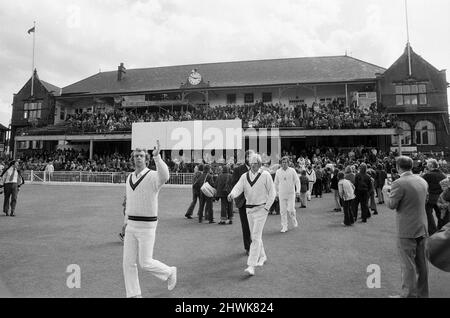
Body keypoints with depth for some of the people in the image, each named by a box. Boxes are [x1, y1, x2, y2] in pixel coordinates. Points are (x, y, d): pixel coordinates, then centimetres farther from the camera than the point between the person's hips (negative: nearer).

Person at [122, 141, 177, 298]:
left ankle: (170, 272, 26)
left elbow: (165, 176, -40)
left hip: (147, 226, -6)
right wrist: (127, 222, 21)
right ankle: (134, 295, 18)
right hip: (132, 226, 6)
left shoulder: (154, 176, -12)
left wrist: (157, 156, -45)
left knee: (145, 263, -2)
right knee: (128, 262, 4)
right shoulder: (130, 178, 11)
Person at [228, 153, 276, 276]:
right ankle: (262, 257, 38)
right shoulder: (244, 176, 5)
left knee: (256, 237, -11)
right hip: (249, 209, 6)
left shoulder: (265, 175, -7)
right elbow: (238, 188, -9)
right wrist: (232, 194, -31)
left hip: (261, 209, -5)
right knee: (255, 235, 17)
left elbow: (272, 192, -3)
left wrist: (266, 207, -10)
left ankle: (251, 266, -10)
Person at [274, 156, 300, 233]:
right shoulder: (278, 172, 5)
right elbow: (276, 183, 15)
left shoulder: (292, 170, 0)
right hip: (282, 194, 2)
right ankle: (284, 227, 9)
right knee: (283, 211, 0)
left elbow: (297, 181, 2)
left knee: (290, 209, -6)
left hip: (291, 193, -2)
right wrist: (276, 192, 17)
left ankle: (294, 220, 26)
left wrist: (298, 190, -10)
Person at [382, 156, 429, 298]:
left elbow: (391, 205, -16)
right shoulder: (422, 181, 6)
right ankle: (422, 292, 31)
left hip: (407, 230, -8)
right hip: (422, 227, 8)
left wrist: (385, 191, 0)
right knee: (421, 262, 18)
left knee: (408, 264, 2)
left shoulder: (399, 183, -19)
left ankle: (409, 294, 11)